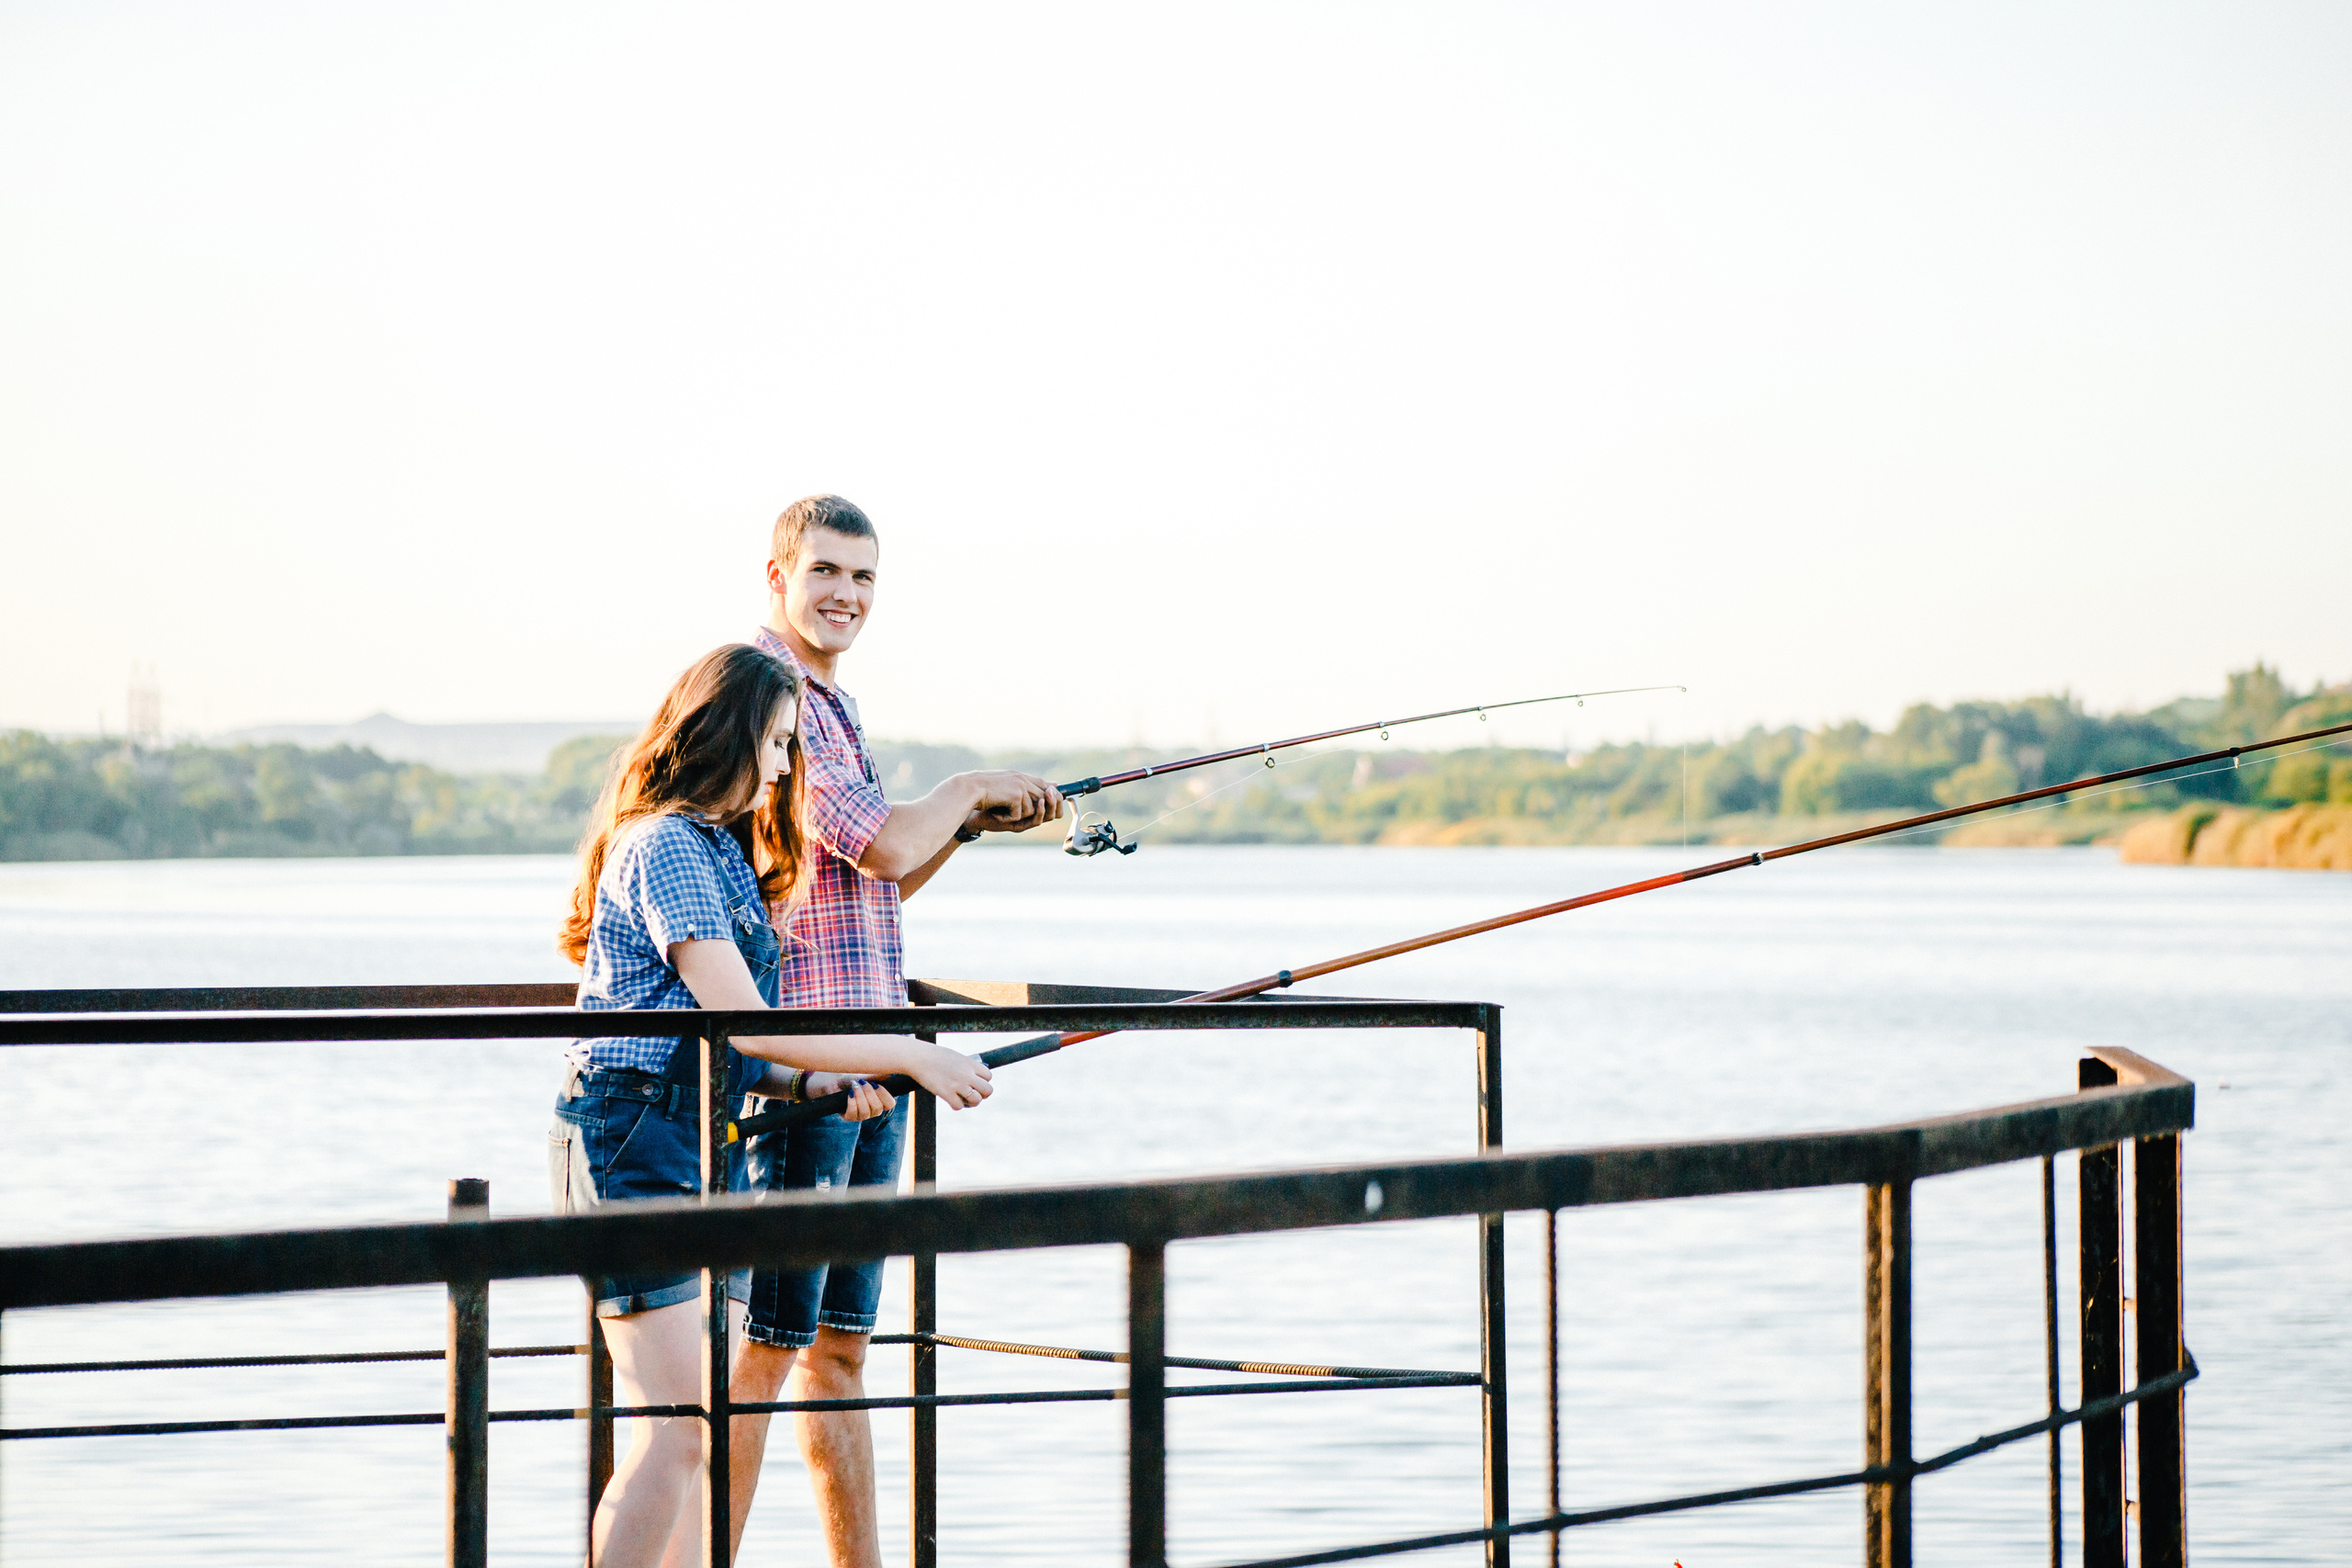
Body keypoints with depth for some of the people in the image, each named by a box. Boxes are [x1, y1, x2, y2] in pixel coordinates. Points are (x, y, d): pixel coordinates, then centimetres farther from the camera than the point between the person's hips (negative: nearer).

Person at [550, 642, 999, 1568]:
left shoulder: (723, 852, 19)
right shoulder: (665, 846, -12)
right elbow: (742, 1024, -17)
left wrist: (814, 1084, 2)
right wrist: (913, 1059, -13)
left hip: (703, 1145, 10)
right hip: (631, 1143, -10)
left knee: (710, 1427, 5)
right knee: (676, 1426, -14)